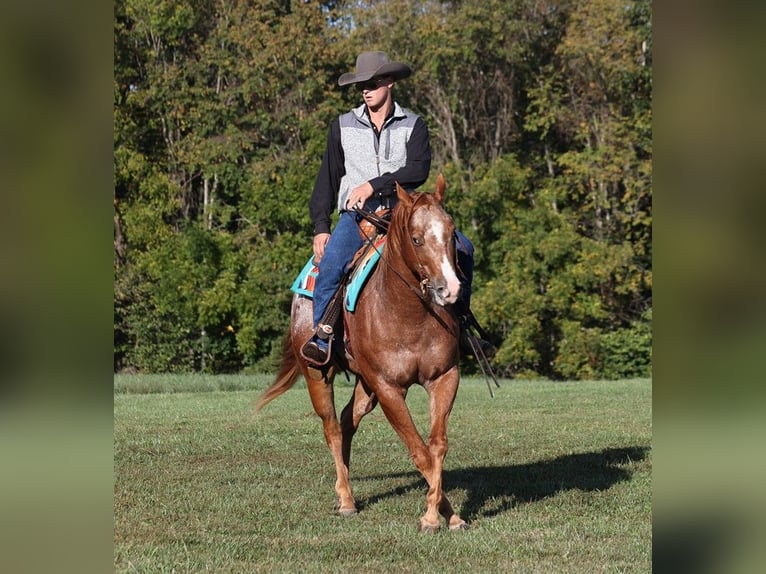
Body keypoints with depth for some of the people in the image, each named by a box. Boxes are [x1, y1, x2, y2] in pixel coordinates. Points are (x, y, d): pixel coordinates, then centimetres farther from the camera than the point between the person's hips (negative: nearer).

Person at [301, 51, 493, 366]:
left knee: (461, 248, -17)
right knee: (332, 260, -32)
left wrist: (374, 184, -17)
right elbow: (327, 179, 12)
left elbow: (419, 169, -8)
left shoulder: (413, 125, 8)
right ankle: (322, 335, -19)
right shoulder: (343, 126, 11)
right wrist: (321, 228, 3)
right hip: (356, 214, -1)